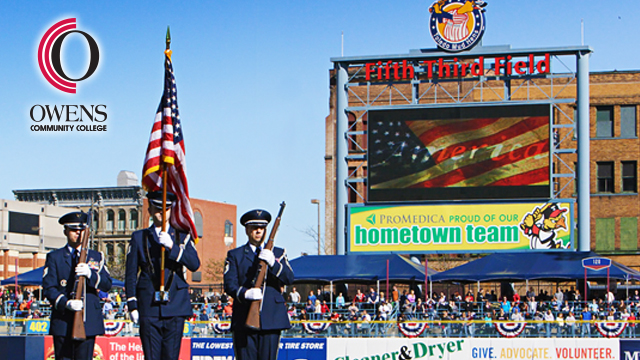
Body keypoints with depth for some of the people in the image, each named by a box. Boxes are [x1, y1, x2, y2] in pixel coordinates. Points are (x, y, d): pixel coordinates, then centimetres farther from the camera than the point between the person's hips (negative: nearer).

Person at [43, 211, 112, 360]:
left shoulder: (96, 257, 17)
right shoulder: (54, 257, 10)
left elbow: (107, 284, 6)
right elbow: (49, 288, 0)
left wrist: (90, 274, -14)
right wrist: (66, 303, -18)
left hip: (88, 321, 1)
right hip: (63, 320, -1)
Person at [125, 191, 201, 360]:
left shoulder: (182, 237, 11)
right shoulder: (139, 237, 10)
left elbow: (195, 264, -5)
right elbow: (131, 274, 9)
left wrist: (172, 246, -17)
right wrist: (132, 305, 1)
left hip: (175, 308, 0)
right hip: (149, 308, 0)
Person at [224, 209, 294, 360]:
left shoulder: (278, 253, 17)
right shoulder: (235, 255, 12)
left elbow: (289, 279, 1)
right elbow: (229, 284, -1)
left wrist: (273, 263, -16)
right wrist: (245, 293, -22)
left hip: (271, 319, 1)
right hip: (244, 320, -1)